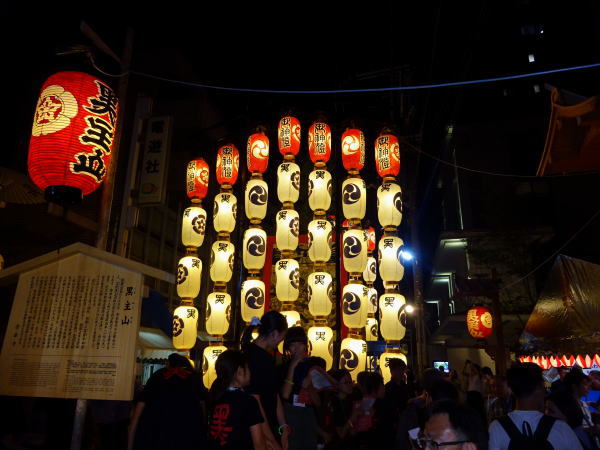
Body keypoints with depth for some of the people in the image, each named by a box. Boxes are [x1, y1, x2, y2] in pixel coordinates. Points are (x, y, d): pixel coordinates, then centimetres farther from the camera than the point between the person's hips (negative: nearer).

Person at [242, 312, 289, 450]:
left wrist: (283, 428, 3)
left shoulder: (267, 357, 10)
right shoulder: (251, 356, -19)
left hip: (272, 429, 8)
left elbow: (275, 396, 10)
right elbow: (254, 401, -22)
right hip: (259, 434, -8)